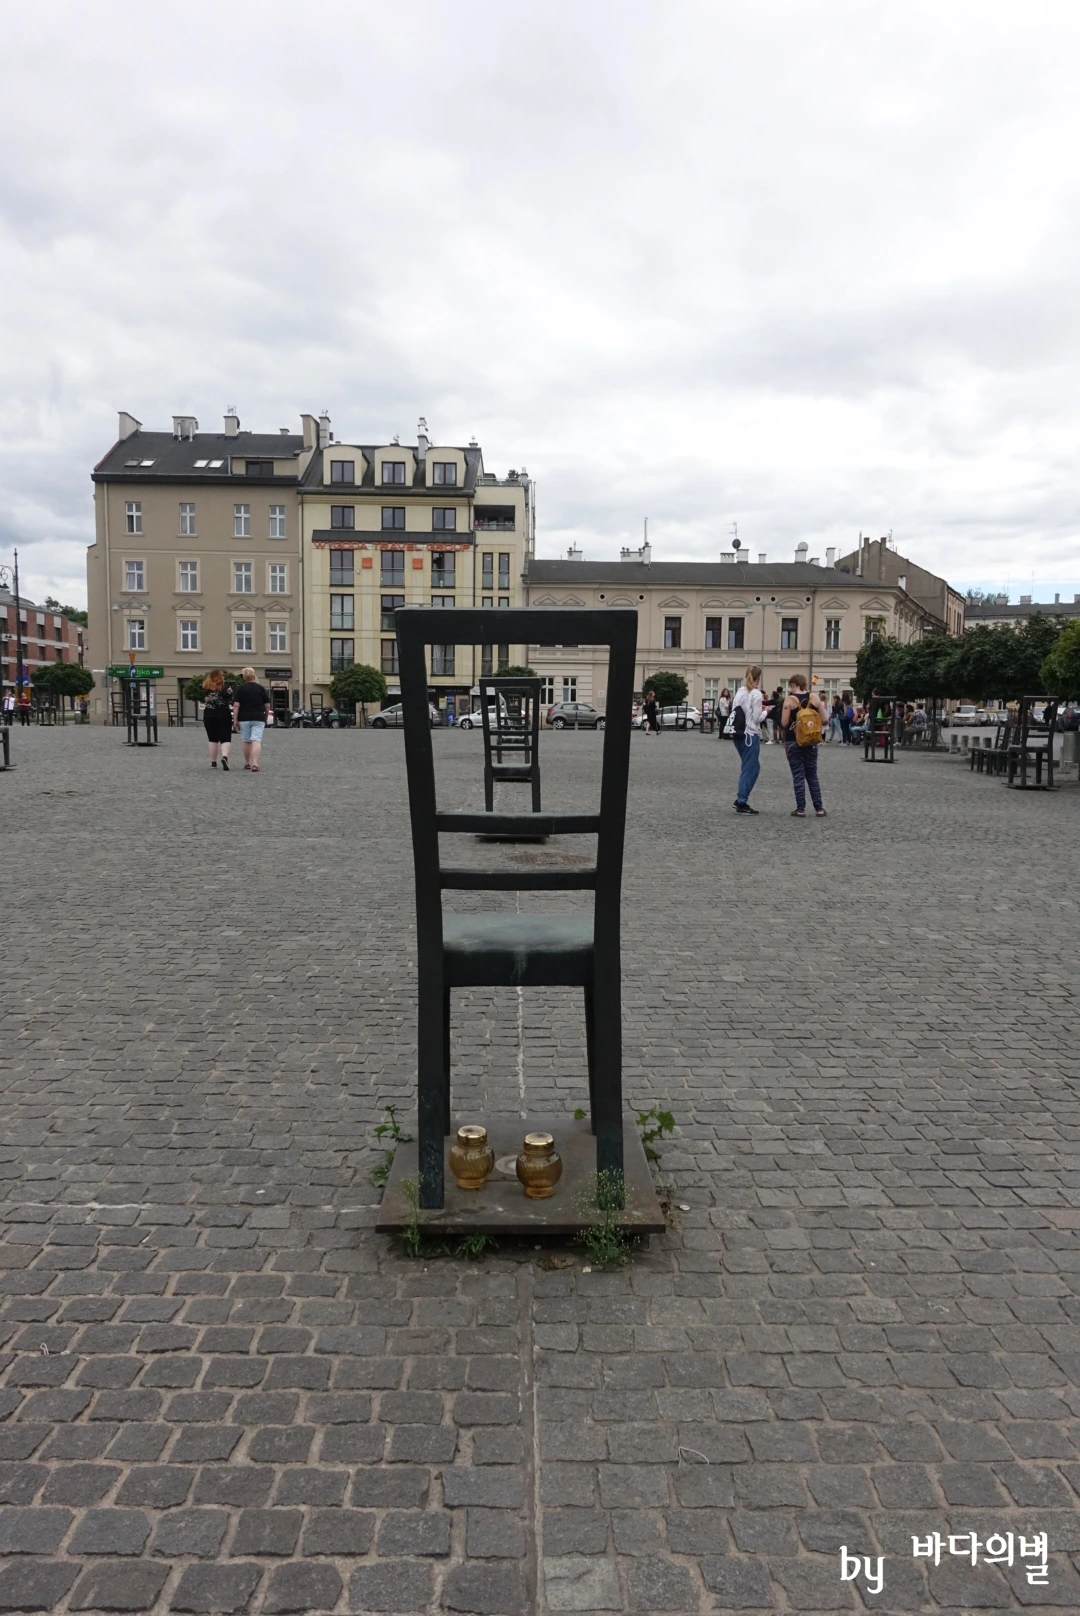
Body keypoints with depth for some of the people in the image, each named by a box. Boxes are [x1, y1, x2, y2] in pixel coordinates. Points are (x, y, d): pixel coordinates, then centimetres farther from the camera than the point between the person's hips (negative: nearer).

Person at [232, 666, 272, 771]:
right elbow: (267, 705, 6)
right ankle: (255, 763, -23)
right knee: (256, 741, -9)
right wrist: (266, 717, 18)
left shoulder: (239, 689, 1)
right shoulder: (261, 688, 5)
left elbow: (236, 705, -6)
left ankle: (247, 763, 24)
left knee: (246, 741, 14)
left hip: (244, 718, 1)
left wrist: (235, 720, -2)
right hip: (259, 718, 0)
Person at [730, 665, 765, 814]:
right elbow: (757, 718, -14)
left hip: (739, 734, 7)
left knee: (753, 767, 19)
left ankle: (740, 799, 18)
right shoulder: (756, 694, -12)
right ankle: (741, 804, 2)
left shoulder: (740, 692, 7)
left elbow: (734, 712, 10)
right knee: (749, 769, 1)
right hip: (751, 735, -7)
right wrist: (765, 711, 4)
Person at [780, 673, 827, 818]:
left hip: (793, 741, -3)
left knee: (798, 776, 2)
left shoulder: (790, 700, -9)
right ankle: (819, 808, 11)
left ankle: (801, 809, 1)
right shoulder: (815, 698, 0)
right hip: (811, 742, 3)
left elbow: (784, 723, -12)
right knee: (812, 775, 12)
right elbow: (824, 720, 1)